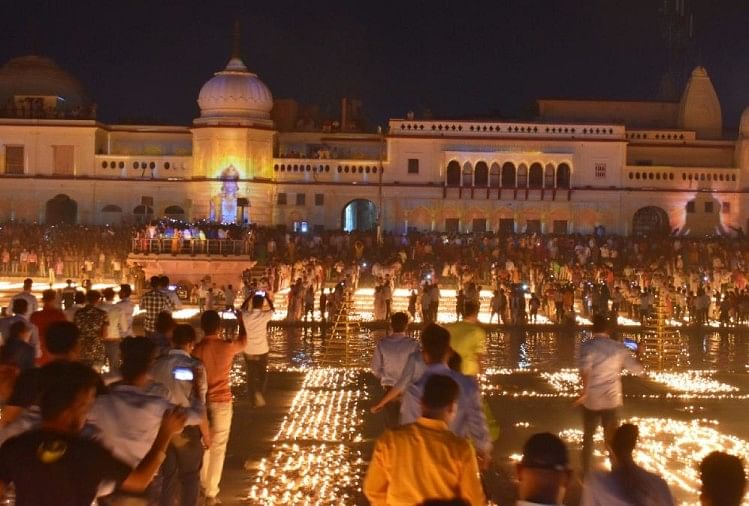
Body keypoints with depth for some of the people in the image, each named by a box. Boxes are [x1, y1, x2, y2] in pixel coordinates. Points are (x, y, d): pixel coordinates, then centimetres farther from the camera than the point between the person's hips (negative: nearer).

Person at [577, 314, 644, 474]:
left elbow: (585, 370, -29)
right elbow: (638, 369, 2)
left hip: (591, 399, -1)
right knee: (611, 438, 14)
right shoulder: (619, 347, -2)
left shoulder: (587, 346, -11)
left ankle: (586, 472, 21)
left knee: (588, 436, 17)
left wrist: (585, 392, -24)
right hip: (612, 399, 2)